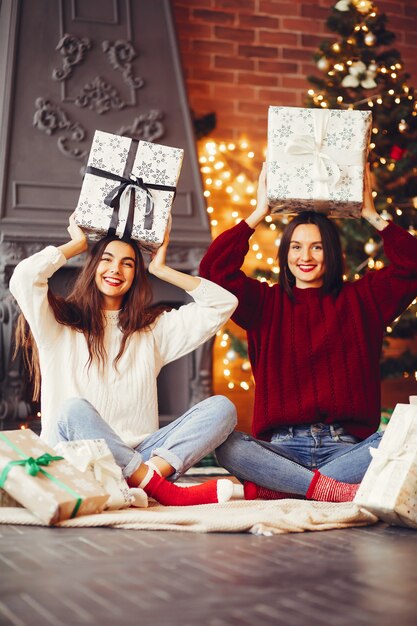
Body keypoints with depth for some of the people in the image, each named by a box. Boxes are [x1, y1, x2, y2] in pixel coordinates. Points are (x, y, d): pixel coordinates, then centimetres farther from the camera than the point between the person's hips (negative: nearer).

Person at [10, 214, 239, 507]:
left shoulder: (153, 328, 20)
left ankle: (153, 475, -37)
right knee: (74, 409, -37)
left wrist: (162, 270, 16)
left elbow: (224, 304, 14)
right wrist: (77, 244, 8)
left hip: (137, 458, 4)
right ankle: (164, 491, -35)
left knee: (222, 407, -14)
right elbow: (24, 276, -9)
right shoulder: (60, 324, 10)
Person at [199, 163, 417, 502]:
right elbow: (215, 269, 1)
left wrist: (373, 216, 6)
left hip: (345, 446, 1)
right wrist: (258, 214, 5)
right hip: (281, 446, 0)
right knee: (227, 446, -32)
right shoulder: (266, 303, 13)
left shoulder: (360, 300, 15)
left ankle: (272, 487, -31)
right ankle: (339, 491, -35)